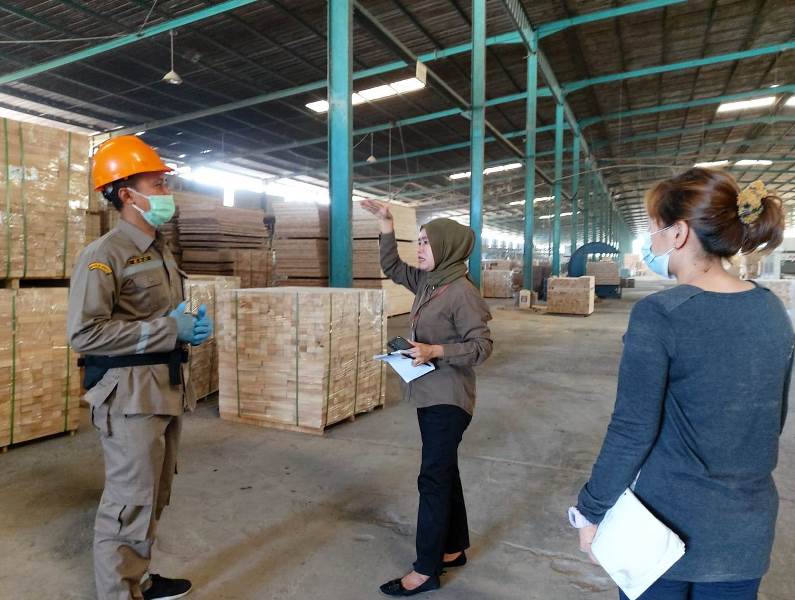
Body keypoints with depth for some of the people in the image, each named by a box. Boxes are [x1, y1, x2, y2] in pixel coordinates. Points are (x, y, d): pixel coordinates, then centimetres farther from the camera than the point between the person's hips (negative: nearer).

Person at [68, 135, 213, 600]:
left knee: (154, 497, 19)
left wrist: (194, 326, 4)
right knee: (130, 502, 1)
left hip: (168, 388, 9)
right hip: (131, 393, -8)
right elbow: (84, 333, -21)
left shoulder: (162, 252, 15)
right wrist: (168, 329, -19)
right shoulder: (103, 255, -12)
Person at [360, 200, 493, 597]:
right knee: (444, 473, 17)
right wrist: (385, 223, 10)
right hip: (428, 396, 9)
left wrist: (435, 351, -27)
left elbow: (482, 346, -18)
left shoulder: (462, 292, -18)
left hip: (448, 400, -9)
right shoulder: (426, 282, 5)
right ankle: (454, 549, 33)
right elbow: (392, 268, 18)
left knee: (433, 479, -1)